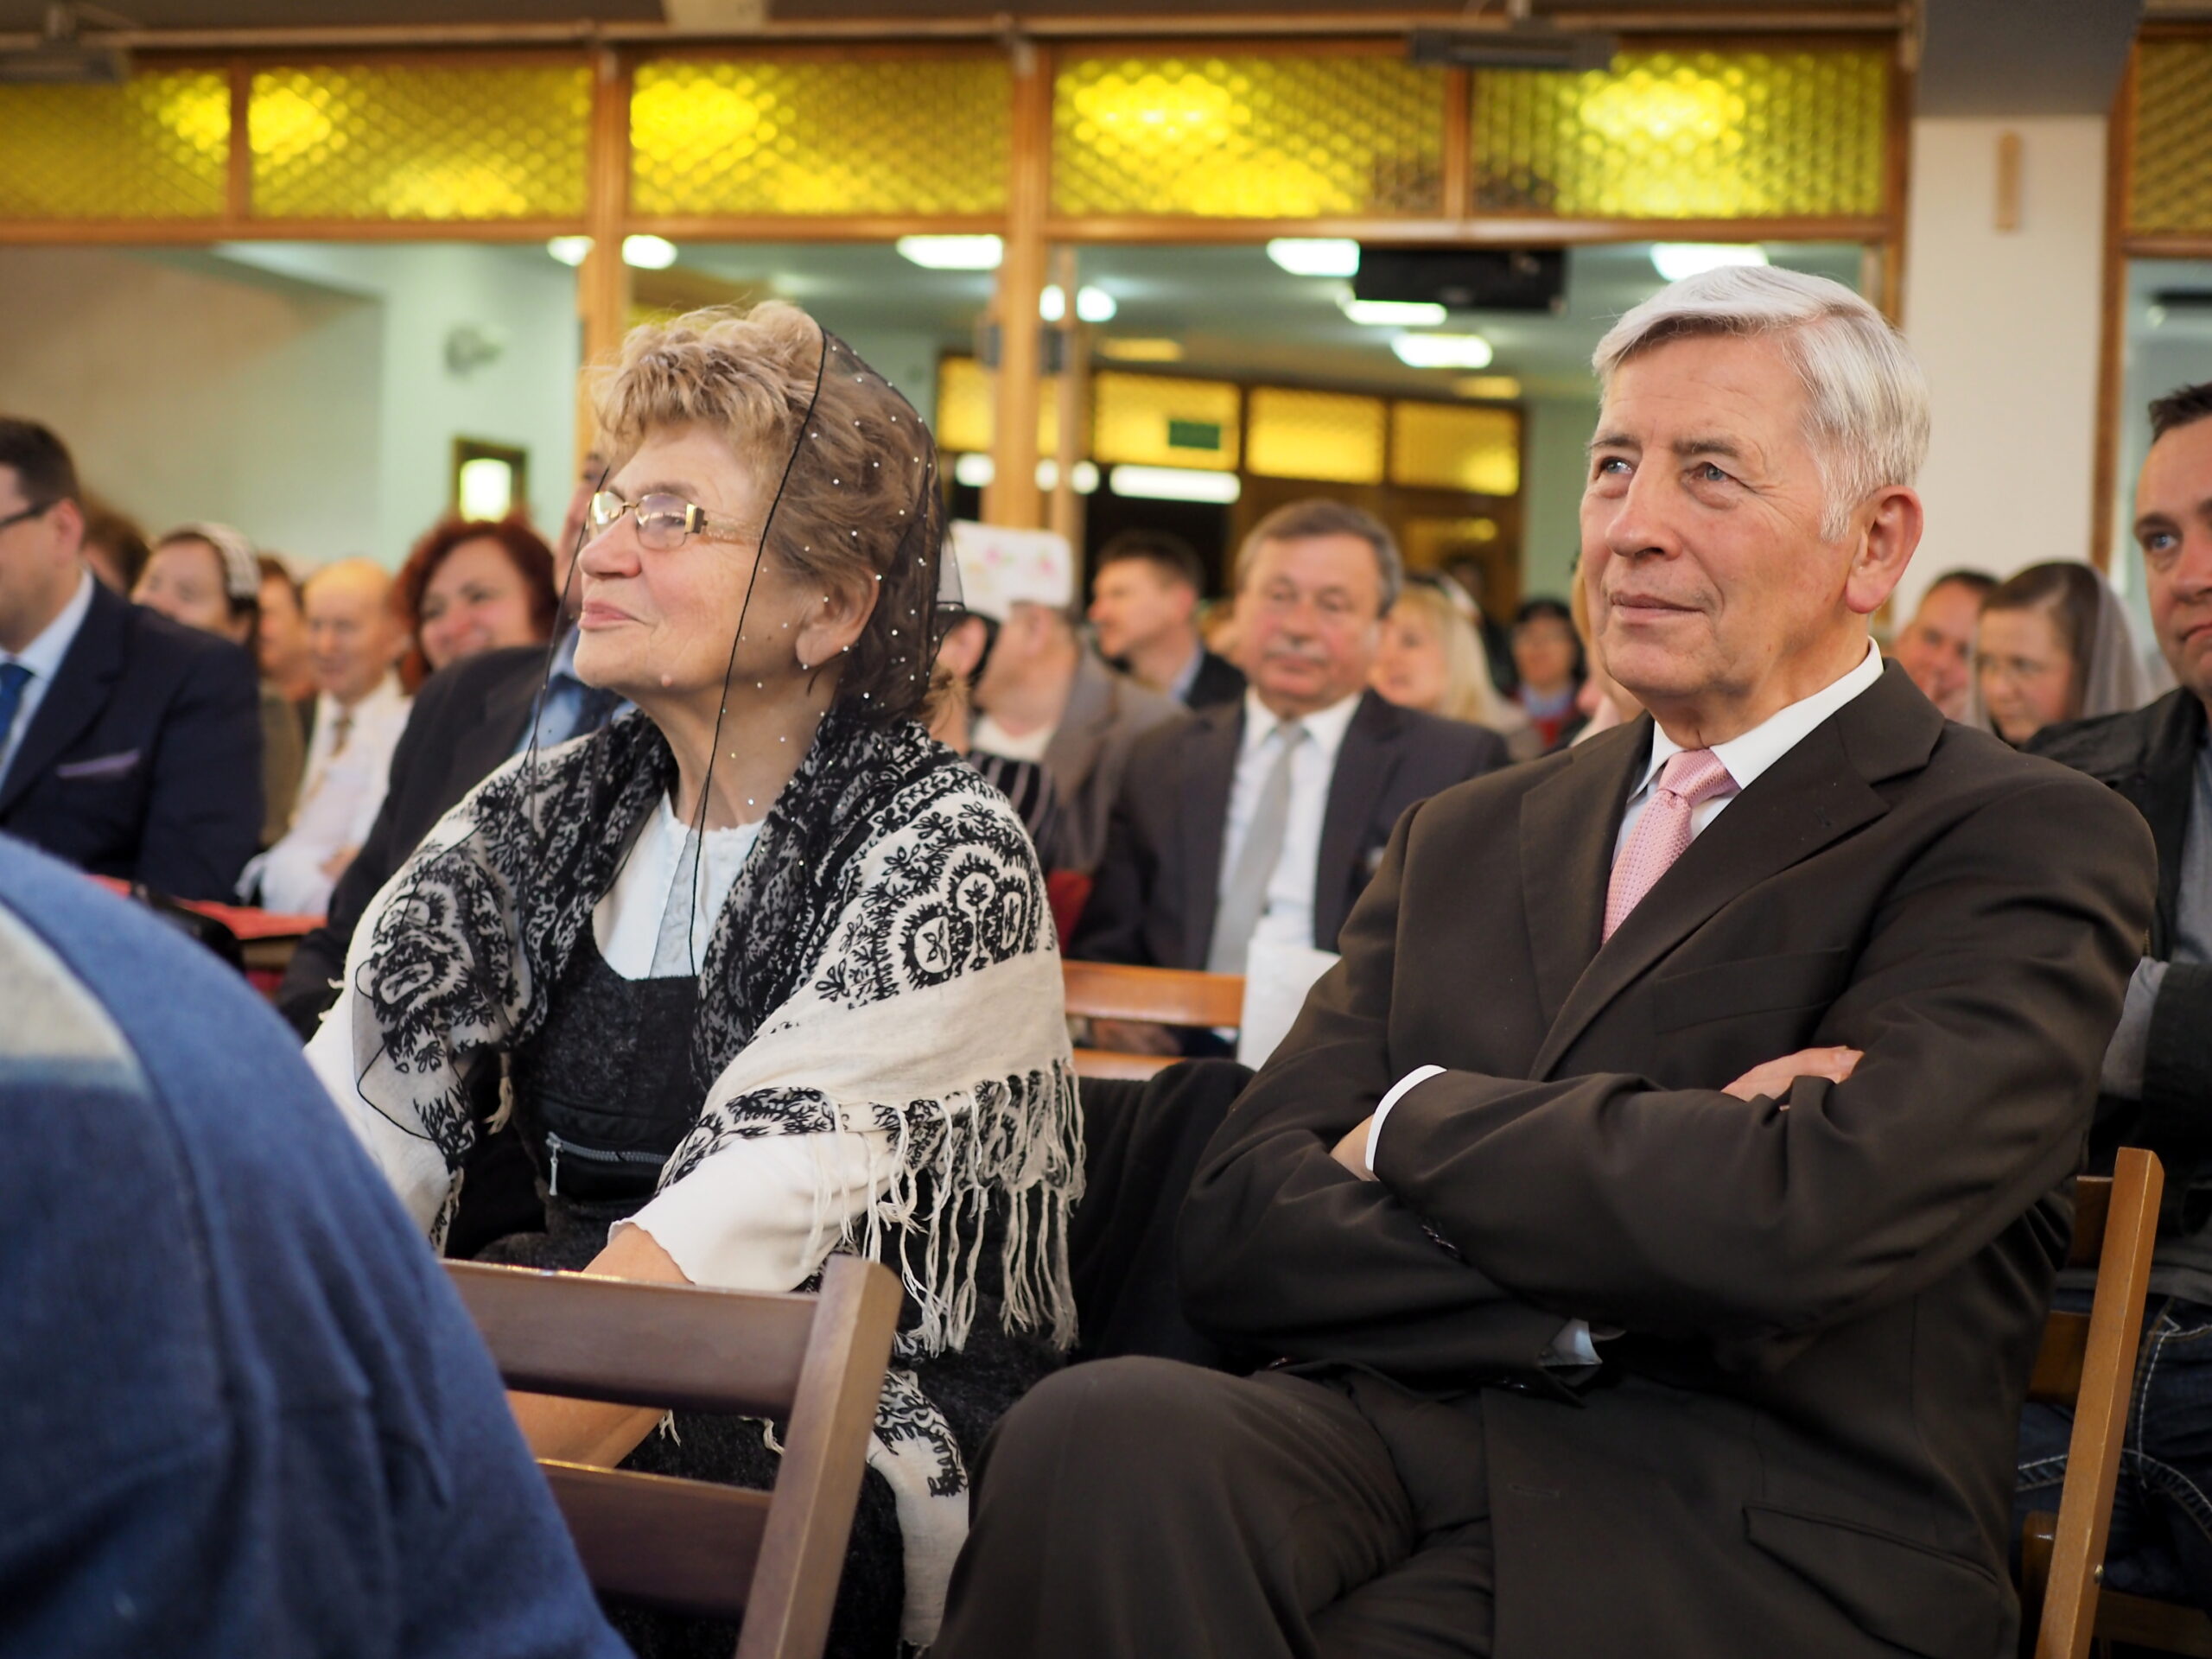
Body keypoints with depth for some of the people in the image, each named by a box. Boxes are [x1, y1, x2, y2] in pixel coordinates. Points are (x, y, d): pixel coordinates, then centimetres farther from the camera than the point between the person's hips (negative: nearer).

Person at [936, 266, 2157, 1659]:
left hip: (1760, 1545, -4)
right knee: (1103, 1435, -28)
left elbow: (1800, 1222, -18)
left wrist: (1418, 1120, -2)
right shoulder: (1467, 840, 18)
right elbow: (1242, 1232, 6)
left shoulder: (2022, 843, 0)